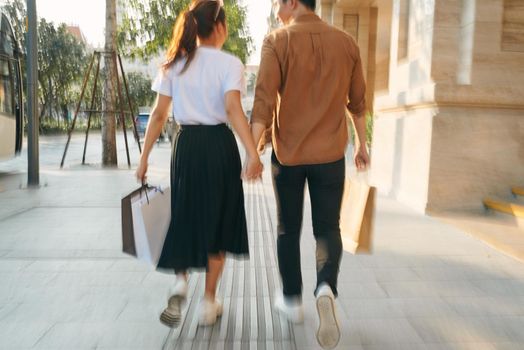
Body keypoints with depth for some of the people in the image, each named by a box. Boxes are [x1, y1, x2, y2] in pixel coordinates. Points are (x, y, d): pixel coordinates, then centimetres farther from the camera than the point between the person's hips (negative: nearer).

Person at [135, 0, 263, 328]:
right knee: (217, 222, 11)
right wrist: (253, 153, -27)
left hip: (186, 145, 3)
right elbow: (233, 109, -20)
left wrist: (144, 157, 5)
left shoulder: (174, 64, 7)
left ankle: (180, 281, -1)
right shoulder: (230, 63, -4)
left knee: (185, 218, 20)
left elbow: (159, 115, 2)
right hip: (219, 145, -3)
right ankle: (209, 301, 19)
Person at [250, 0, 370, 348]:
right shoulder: (346, 42, 4)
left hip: (288, 152, -1)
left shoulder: (278, 41, -6)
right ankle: (326, 288, -14)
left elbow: (264, 101, -13)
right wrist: (362, 144, 21)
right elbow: (357, 102, 10)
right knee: (328, 228, 12)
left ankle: (292, 300, 27)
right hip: (330, 153, 2)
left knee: (289, 229, 15)